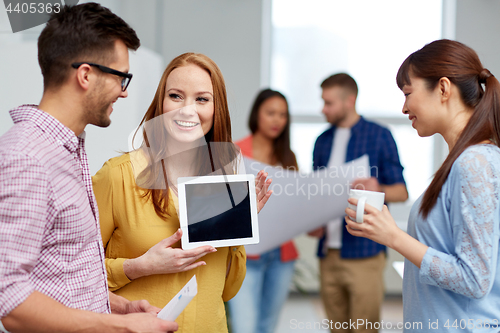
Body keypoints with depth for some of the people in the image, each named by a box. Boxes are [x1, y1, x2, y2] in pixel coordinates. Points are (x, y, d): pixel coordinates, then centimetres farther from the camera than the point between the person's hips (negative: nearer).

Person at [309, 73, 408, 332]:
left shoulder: (379, 136, 0)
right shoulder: (323, 141, 14)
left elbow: (401, 192, -2)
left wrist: (378, 189, -24)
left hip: (363, 250, -5)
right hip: (328, 251, 5)